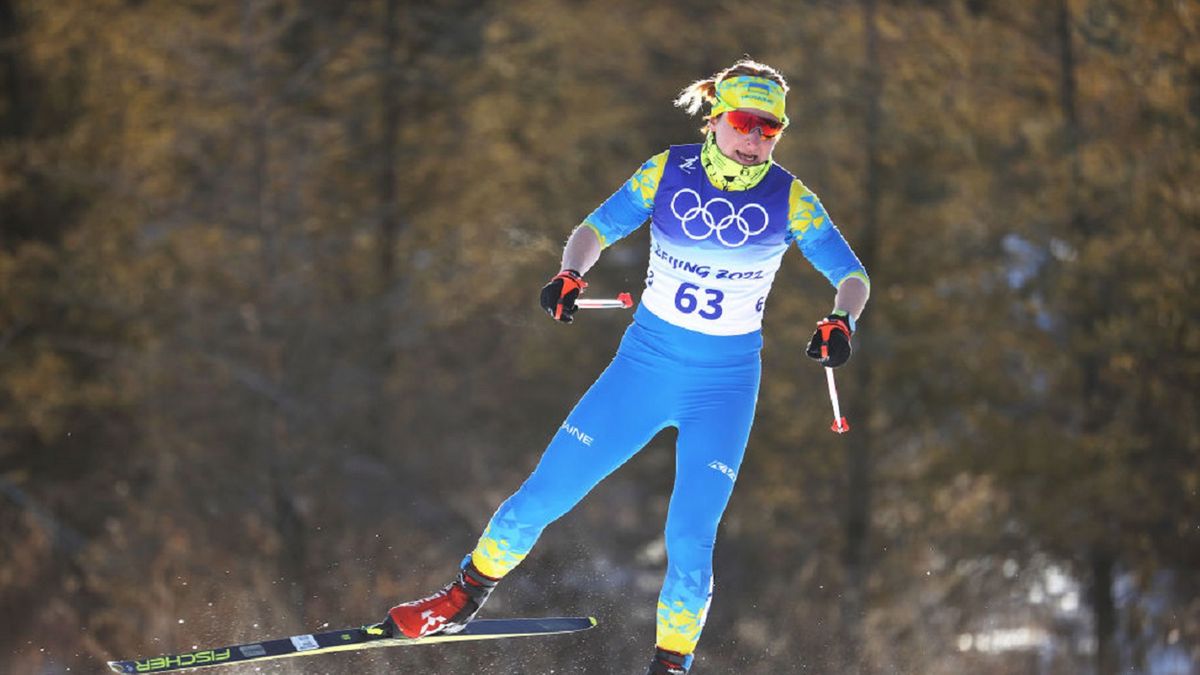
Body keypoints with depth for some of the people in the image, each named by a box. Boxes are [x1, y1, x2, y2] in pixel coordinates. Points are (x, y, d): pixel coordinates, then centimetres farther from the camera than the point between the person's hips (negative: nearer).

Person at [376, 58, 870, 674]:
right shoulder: (667, 173, -6)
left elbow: (853, 277, -4)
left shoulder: (789, 200, -8)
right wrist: (570, 274, -18)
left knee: (689, 543, -12)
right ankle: (465, 598, 24)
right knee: (542, 497, 2)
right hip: (644, 362, 1)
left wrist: (841, 322, -26)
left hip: (724, 387, -1)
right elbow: (597, 229, 2)